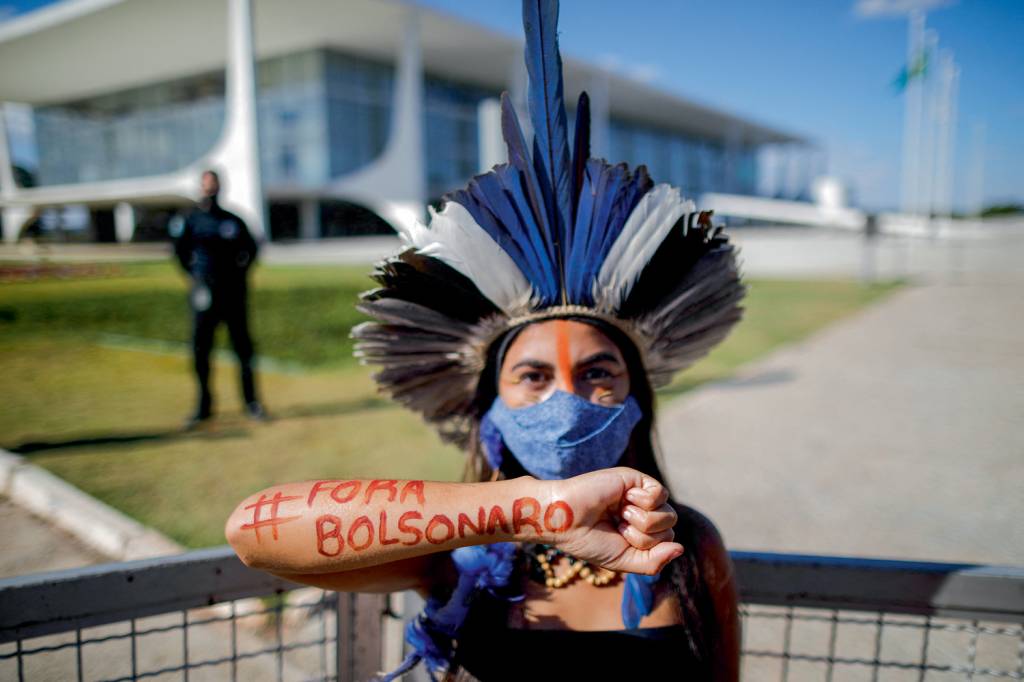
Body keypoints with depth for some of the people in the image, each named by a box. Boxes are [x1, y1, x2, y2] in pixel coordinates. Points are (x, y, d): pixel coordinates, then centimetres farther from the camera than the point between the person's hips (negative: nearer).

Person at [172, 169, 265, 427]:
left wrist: (240, 273, 6)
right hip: (204, 293, 0)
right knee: (200, 349, 1)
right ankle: (204, 406, 12)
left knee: (242, 346, 2)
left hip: (233, 292, 0)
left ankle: (251, 401, 11)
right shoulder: (191, 220, 3)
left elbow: (251, 248, 16)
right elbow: (180, 250, 17)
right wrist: (194, 274, 9)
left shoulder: (232, 221, 4)